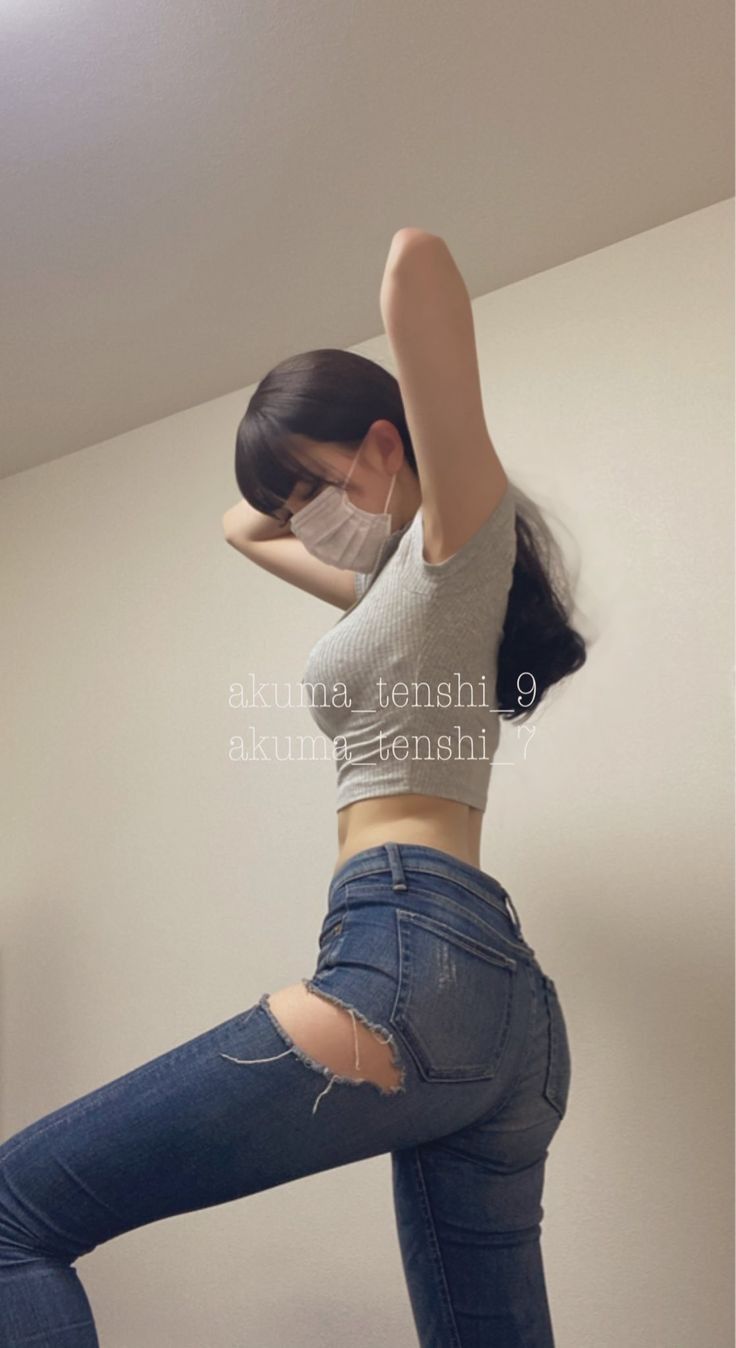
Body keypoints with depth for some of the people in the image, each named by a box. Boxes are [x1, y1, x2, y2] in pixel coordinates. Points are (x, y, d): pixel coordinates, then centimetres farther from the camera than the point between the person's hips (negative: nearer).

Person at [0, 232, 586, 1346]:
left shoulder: (463, 534, 5)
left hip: (411, 948, -10)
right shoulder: (407, 584, 29)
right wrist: (316, 487, 33)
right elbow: (243, 529, 43)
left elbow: (417, 260, -8)